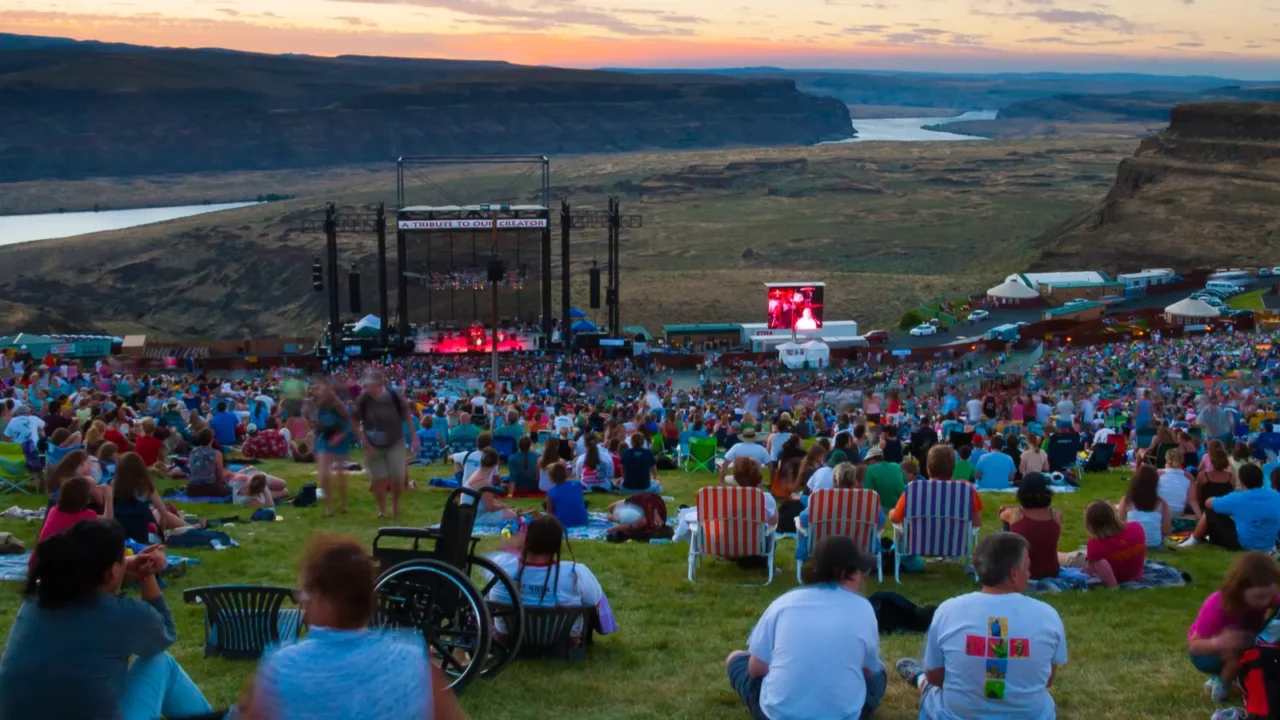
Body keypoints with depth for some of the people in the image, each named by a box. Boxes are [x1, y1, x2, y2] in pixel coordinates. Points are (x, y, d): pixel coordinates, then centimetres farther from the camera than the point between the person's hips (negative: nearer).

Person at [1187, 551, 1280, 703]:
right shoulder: (1218, 606, -36)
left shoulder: (1268, 598, -22)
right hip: (1206, 651, -7)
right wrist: (1218, 643, -52)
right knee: (1240, 649, -37)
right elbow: (1194, 645, -31)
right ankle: (1221, 684, -8)